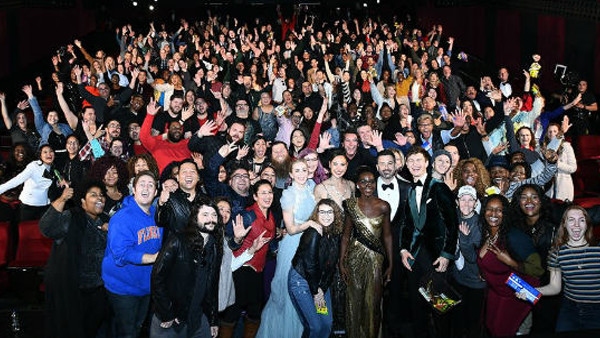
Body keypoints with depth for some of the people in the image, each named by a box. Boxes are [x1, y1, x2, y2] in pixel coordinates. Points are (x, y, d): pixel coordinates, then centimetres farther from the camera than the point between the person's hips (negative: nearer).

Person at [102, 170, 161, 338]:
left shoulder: (157, 215, 3)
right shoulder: (123, 217, -21)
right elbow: (121, 253, -29)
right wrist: (153, 258, -31)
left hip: (146, 285, 7)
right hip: (123, 287, -7)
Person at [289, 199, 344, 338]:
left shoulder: (335, 235, 0)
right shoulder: (313, 233, -21)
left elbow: (332, 265, 1)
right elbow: (310, 265, -19)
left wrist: (322, 289, -7)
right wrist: (315, 293, -10)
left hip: (320, 282, 7)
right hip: (301, 280, -7)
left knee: (327, 323, 7)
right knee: (315, 326, -7)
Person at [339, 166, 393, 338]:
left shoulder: (383, 206, -3)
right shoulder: (351, 205, -1)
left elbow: (387, 236, 3)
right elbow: (346, 235, 3)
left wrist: (390, 264, 2)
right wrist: (341, 262, 0)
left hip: (376, 259, 0)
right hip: (354, 257, 1)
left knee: (373, 301, 5)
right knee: (354, 299, 11)